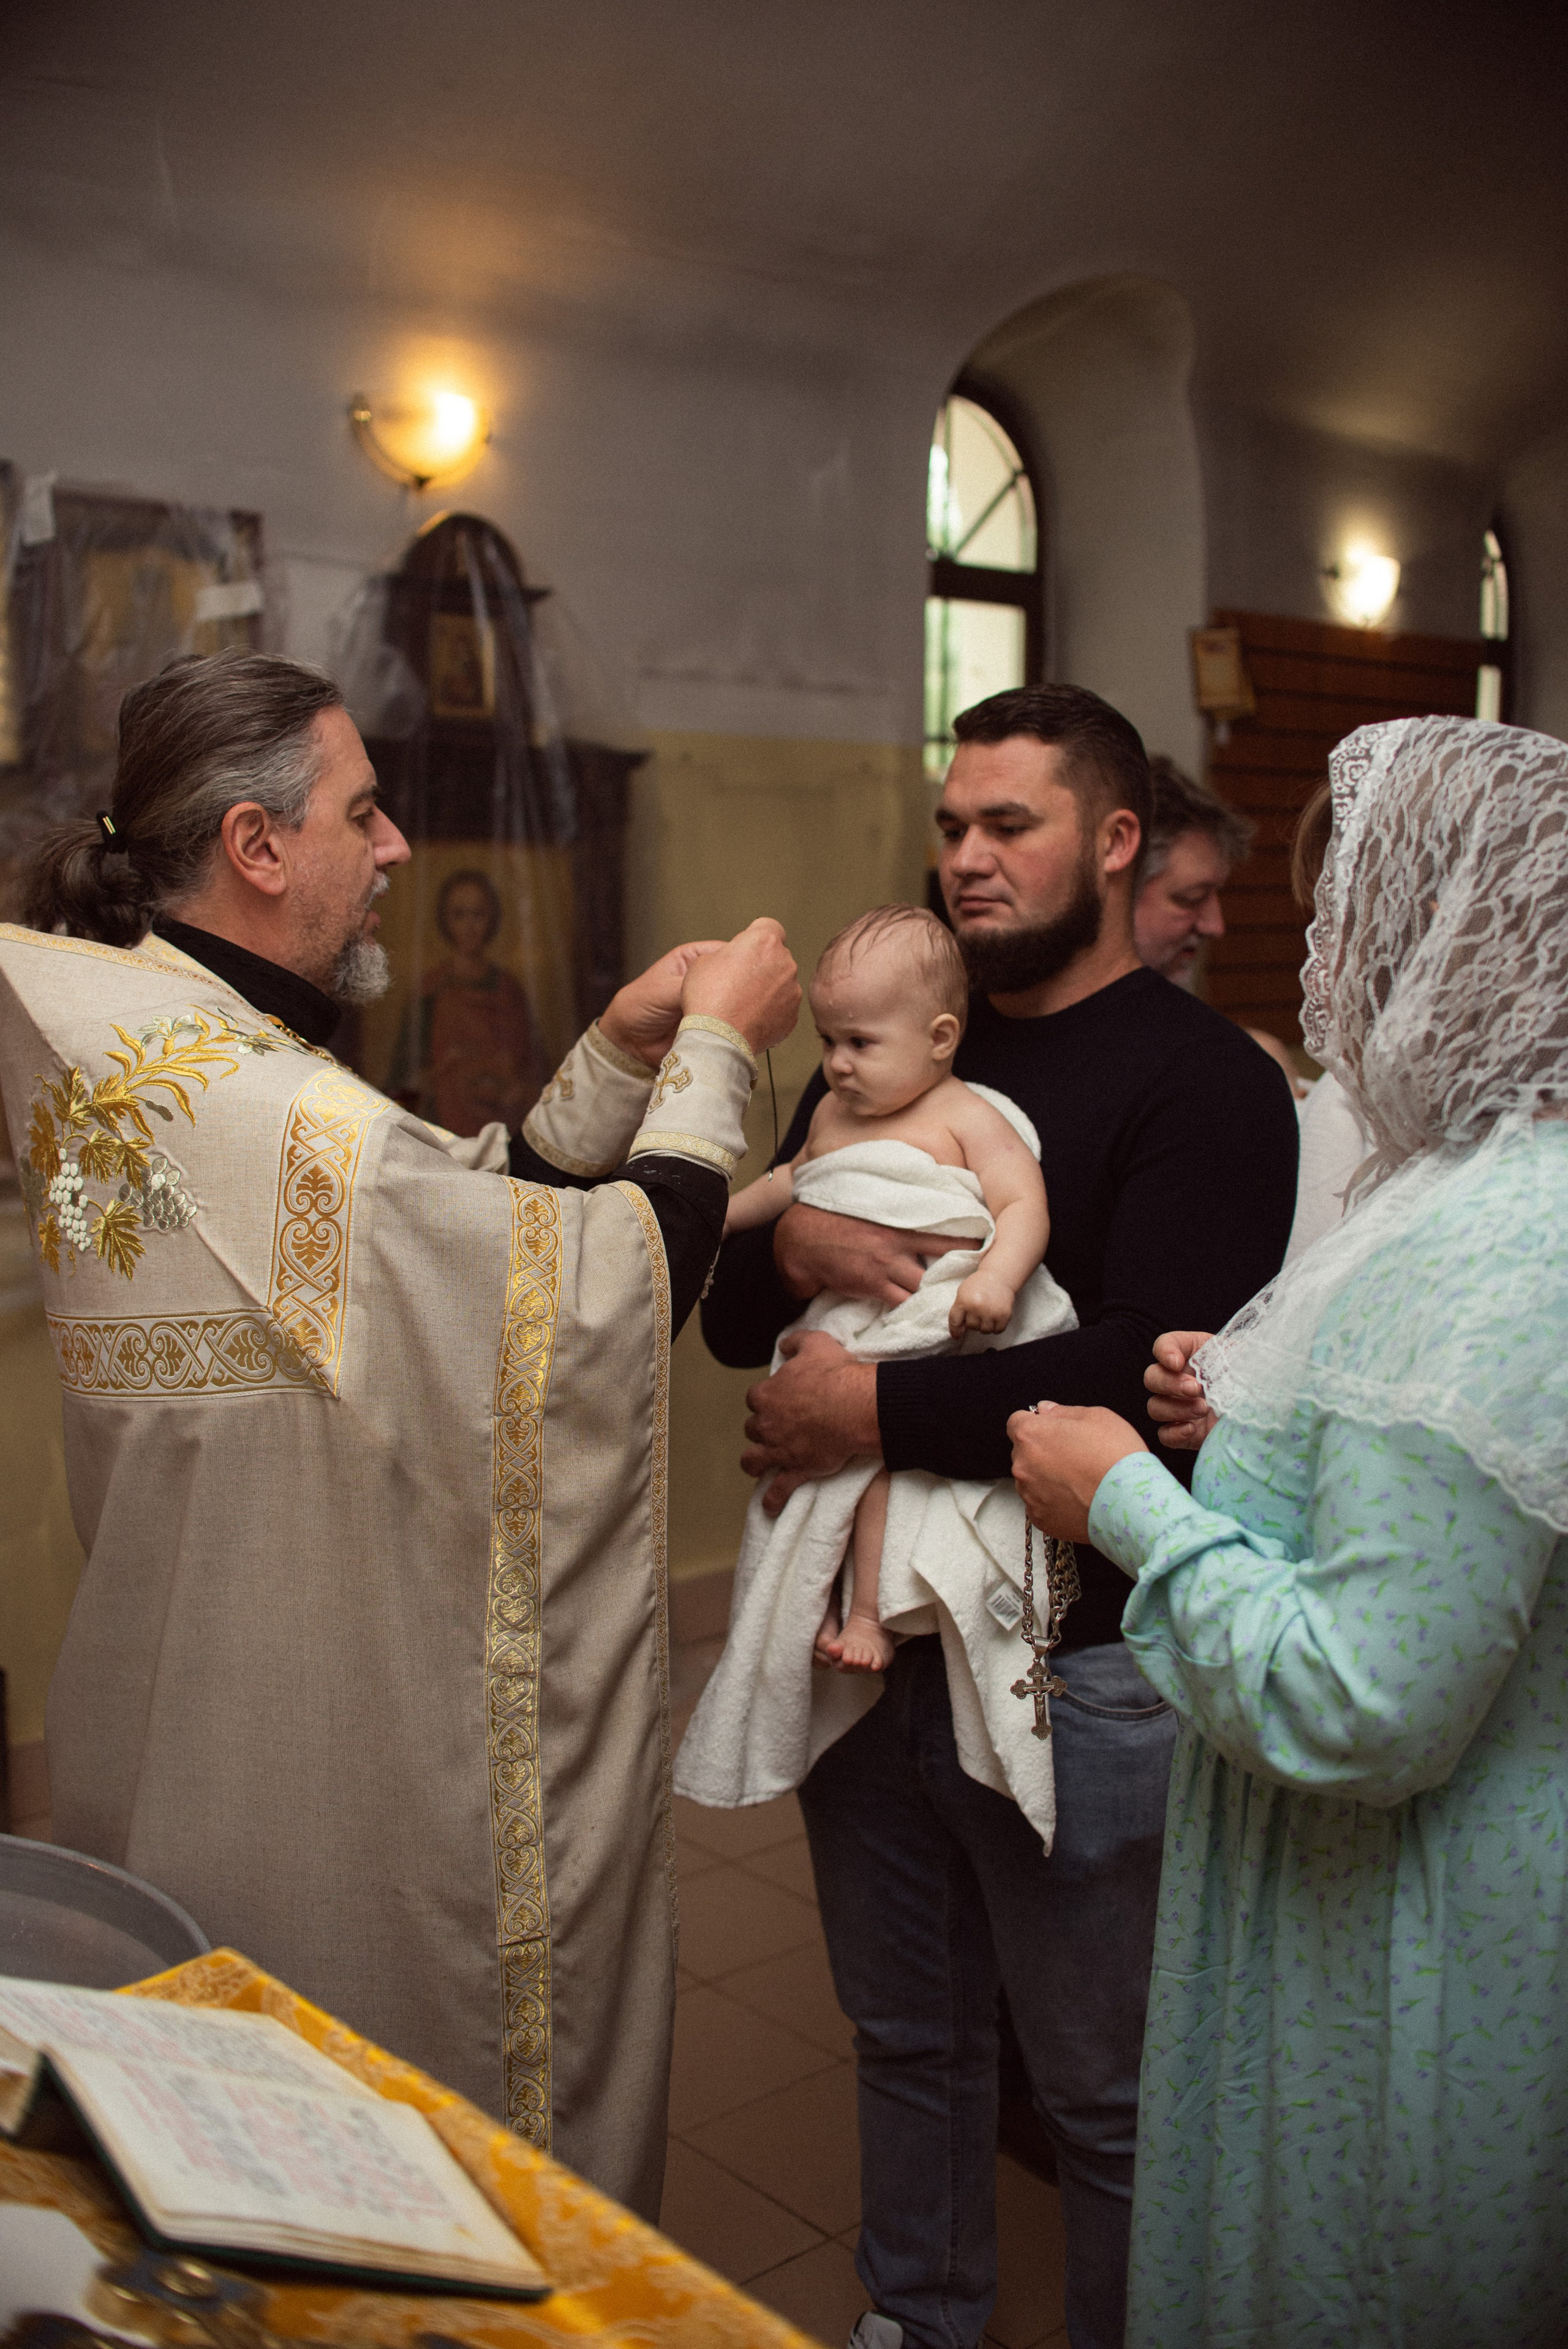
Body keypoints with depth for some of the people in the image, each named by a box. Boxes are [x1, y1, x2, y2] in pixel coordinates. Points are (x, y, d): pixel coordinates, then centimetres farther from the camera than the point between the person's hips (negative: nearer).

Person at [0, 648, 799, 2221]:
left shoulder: (127, 1056, 5)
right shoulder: (250, 1110, -27)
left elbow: (480, 1219, 9)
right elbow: (619, 1288, -26)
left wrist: (627, 1047, 3)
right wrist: (714, 1052, -13)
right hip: (334, 1777, -10)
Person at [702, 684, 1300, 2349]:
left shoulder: (1199, 1079, -10)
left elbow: (1150, 1367, -24)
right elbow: (727, 1316, 10)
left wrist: (875, 1413, -20)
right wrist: (789, 1247, -12)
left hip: (1074, 1664, -6)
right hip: (870, 1627, 6)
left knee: (1102, 2094, 12)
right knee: (907, 2038, 24)